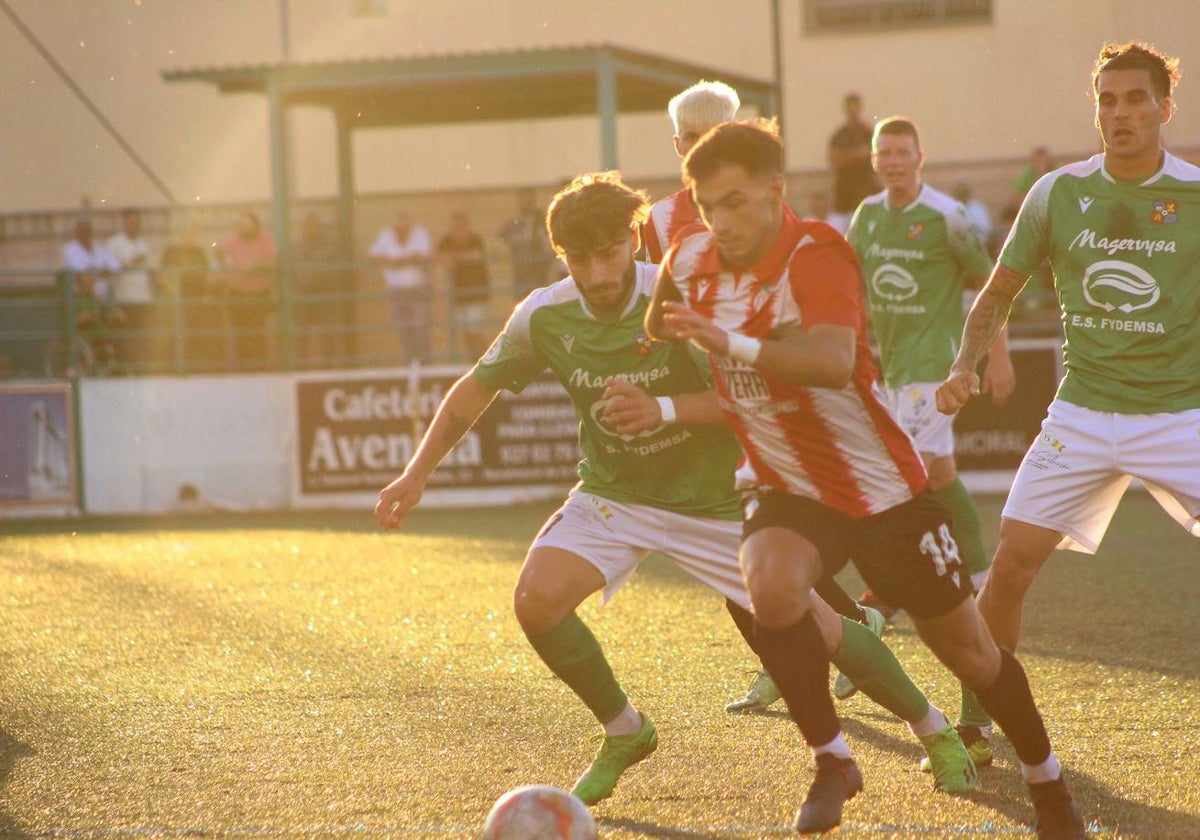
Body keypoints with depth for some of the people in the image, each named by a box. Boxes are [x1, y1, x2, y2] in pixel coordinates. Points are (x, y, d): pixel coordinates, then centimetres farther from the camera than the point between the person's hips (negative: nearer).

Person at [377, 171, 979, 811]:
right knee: (536, 599, -22)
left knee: (816, 630, -3)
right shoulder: (545, 316, -13)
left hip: (712, 498, -3)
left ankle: (932, 728, 23)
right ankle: (624, 734, 3)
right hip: (612, 494, 3)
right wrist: (417, 473, -3)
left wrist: (665, 409, -37)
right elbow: (476, 389, 3)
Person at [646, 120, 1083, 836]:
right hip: (783, 486, 4)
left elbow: (833, 361, -45)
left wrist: (731, 343, -54)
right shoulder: (690, 261, -6)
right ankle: (833, 763, -14)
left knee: (968, 650, 7)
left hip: (882, 485, -3)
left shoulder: (816, 256, -25)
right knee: (772, 587, -31)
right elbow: (656, 339, 20)